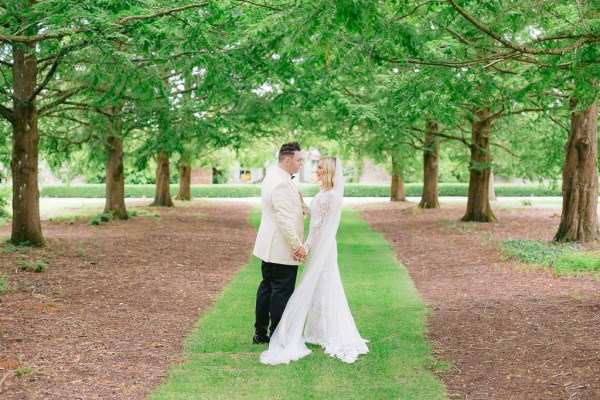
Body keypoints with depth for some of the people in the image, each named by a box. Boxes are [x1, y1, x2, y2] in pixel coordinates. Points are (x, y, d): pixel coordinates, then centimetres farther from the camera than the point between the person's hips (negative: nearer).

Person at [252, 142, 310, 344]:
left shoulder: (273, 176, 11)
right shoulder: (281, 184, -23)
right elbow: (284, 220, -25)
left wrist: (312, 210, 7)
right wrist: (297, 246, -21)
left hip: (269, 247, 11)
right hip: (283, 249, -11)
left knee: (267, 287, 16)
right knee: (282, 291, -1)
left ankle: (260, 333, 25)